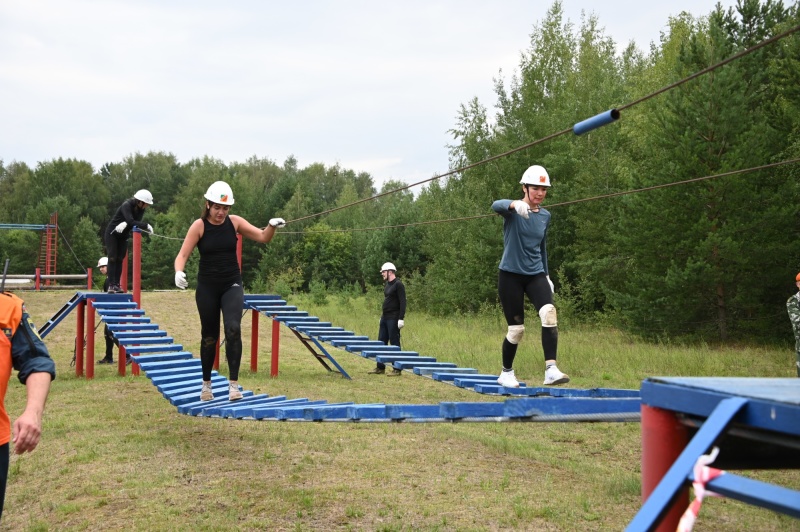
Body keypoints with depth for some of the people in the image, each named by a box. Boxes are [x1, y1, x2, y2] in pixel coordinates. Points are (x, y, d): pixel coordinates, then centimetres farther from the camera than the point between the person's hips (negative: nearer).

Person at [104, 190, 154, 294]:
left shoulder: (140, 209, -5)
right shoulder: (126, 205, -25)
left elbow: (137, 222, -16)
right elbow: (131, 221, -39)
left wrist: (125, 224, -35)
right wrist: (146, 226, -42)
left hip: (123, 235, 6)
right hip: (112, 233, -6)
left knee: (120, 259, 2)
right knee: (112, 258, -10)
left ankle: (117, 285, 2)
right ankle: (111, 285, -12)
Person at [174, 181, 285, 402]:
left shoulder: (234, 222, -1)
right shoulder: (199, 226, -8)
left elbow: (262, 237, -2)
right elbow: (183, 254, -13)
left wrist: (272, 226, -23)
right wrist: (179, 272, -33)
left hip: (232, 285, 1)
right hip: (207, 287, -1)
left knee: (233, 328, -20)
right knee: (209, 336, 8)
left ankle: (233, 384, -15)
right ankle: (206, 384, 27)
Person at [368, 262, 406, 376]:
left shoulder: (398, 284, -13)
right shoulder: (387, 284, 14)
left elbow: (402, 302, -17)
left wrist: (401, 318, -22)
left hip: (393, 319, -9)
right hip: (384, 318, 9)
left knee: (394, 343, -4)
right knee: (381, 342, 11)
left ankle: (397, 369, 2)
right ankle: (380, 368, 19)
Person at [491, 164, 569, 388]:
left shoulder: (545, 216, 8)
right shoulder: (513, 210, -8)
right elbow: (496, 205, -33)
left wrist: (546, 275, 21)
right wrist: (515, 205, -55)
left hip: (536, 275, 4)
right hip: (511, 275, -4)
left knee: (549, 313, -22)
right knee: (516, 329, -2)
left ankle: (550, 369, -28)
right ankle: (506, 373, 21)